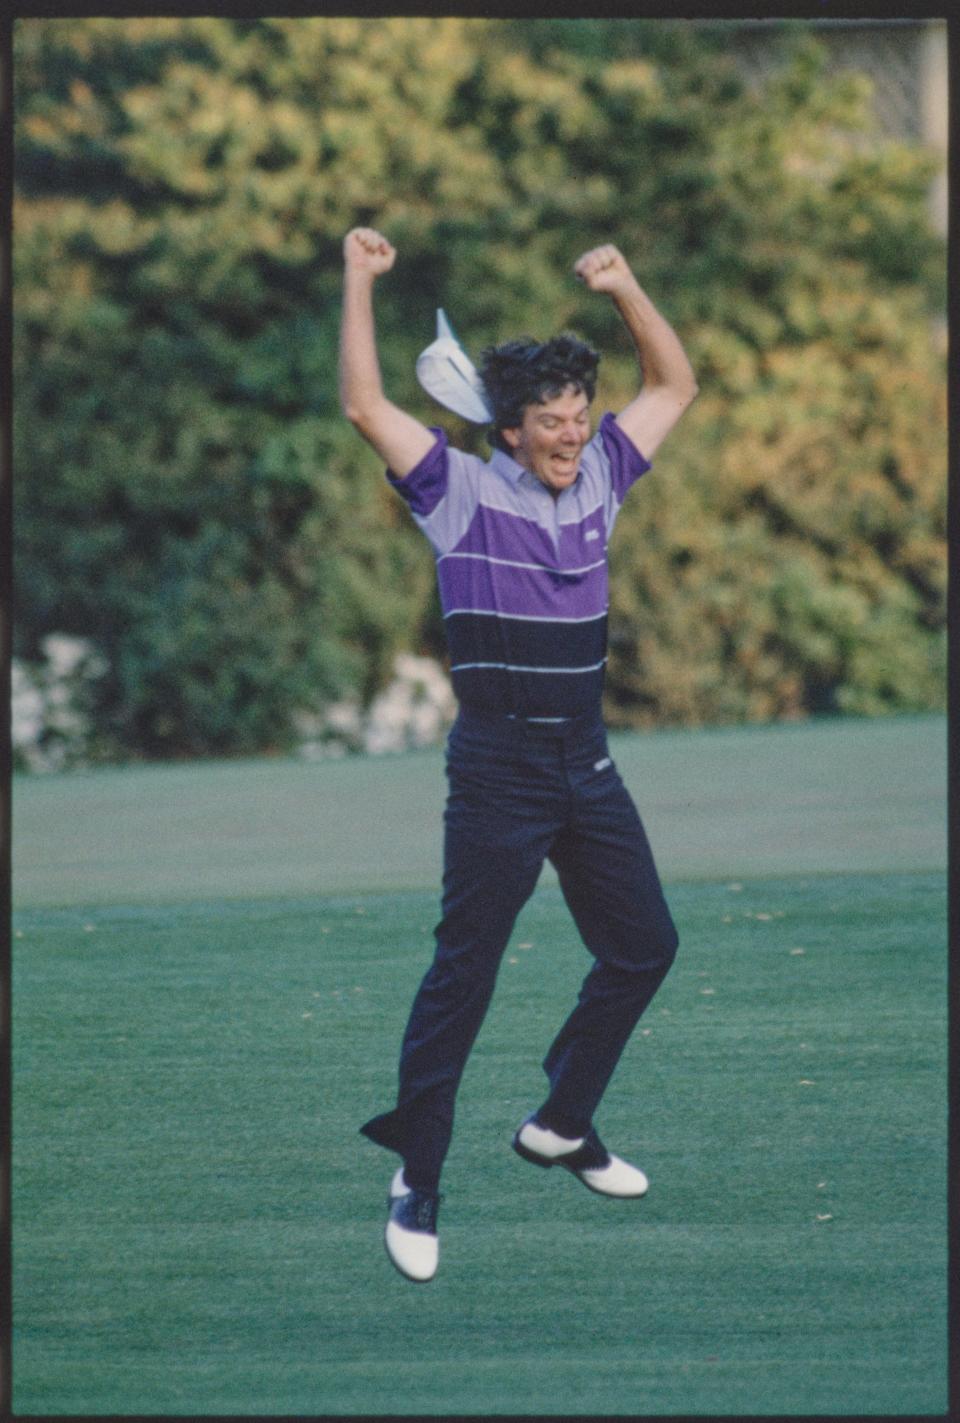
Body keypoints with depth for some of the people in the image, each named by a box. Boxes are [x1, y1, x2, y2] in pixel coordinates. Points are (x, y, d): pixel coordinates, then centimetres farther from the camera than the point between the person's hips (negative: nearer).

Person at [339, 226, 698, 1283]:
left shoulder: (598, 478, 9)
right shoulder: (461, 492, -6)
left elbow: (674, 384, 17)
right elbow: (366, 408, -15)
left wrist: (624, 289, 3)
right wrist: (359, 283, -17)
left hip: (588, 764, 6)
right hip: (498, 770, -6)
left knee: (643, 946, 10)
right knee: (464, 972, -6)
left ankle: (561, 1124, 25)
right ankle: (416, 1179, -1)